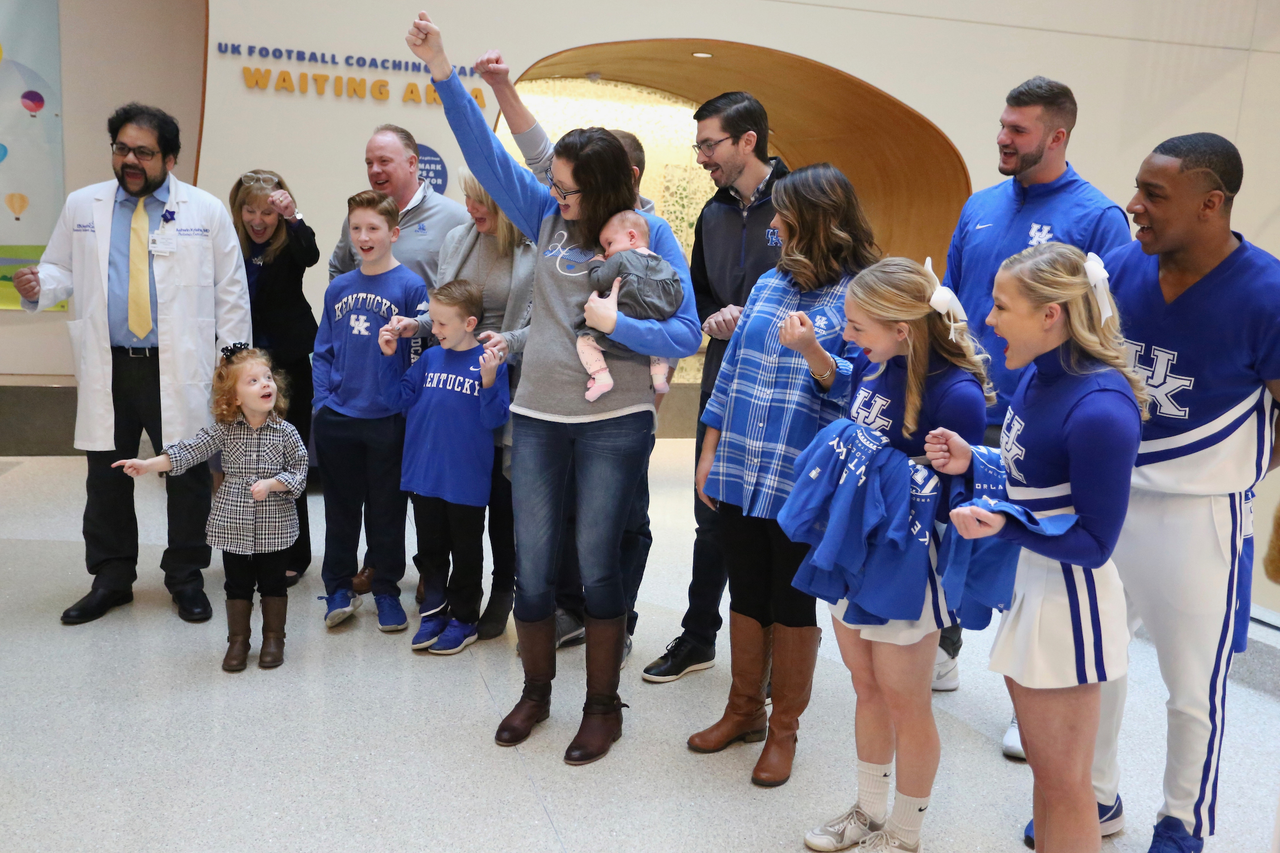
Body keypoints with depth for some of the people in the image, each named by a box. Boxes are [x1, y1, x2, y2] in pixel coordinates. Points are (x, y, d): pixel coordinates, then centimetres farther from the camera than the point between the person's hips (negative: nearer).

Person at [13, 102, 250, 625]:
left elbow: (231, 293, 2)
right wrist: (38, 287, -8)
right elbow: (62, 269, 17)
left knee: (188, 475, 5)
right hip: (108, 369, 3)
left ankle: (186, 578, 21)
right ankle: (111, 579, 26)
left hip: (182, 371, -2)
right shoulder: (82, 206, 9)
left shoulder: (206, 211, 2)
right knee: (106, 476, 10)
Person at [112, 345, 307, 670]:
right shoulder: (224, 430, -4)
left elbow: (299, 472, -6)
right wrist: (148, 464, -21)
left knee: (273, 585, 11)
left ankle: (273, 638, 28)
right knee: (238, 585, 13)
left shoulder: (285, 432, -8)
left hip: (274, 526, -1)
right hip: (233, 525, 1)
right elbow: (190, 450, -11)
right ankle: (238, 640, 28)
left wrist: (270, 484, -21)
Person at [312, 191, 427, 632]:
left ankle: (387, 592, 24)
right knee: (341, 509, 14)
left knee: (386, 512, 9)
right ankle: (339, 588, 27)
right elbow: (323, 351, 11)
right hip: (337, 418, 4)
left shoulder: (411, 286, -7)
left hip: (388, 420, -4)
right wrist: (322, 401, 0)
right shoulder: (338, 288, 7)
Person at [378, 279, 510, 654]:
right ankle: (434, 612, 32)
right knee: (431, 549, 17)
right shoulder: (430, 359, 4)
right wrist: (389, 357, 1)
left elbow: (494, 419, -16)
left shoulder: (490, 363, -12)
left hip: (467, 481, -5)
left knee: (466, 551, 11)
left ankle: (463, 619, 26)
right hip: (424, 477, 5)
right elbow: (401, 398, 9)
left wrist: (489, 382, -30)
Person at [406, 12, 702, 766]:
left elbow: (686, 335, -9)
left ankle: (604, 706, 23)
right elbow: (488, 153, 2)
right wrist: (443, 71, -4)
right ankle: (536, 690, 33)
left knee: (597, 563, 3)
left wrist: (614, 324, -20)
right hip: (538, 416, 4)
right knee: (534, 563, 10)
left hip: (615, 422, -4)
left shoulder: (649, 235, -6)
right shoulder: (548, 217, 4)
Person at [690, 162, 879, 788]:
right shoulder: (769, 284, 10)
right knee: (745, 595, 16)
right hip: (740, 473, 5)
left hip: (802, 482, -5)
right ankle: (743, 711, 34)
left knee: (792, 605, 8)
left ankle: (783, 730, 26)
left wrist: (812, 352, -29)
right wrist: (709, 454, 12)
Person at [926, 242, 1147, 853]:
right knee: (1043, 766, 24)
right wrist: (970, 463, -3)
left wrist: (1006, 526, -33)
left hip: (1067, 604, -8)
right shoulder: (1036, 375, -1)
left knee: (1062, 782, 10)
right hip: (1024, 582, 8)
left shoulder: (1100, 409, -27)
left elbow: (1094, 544, -21)